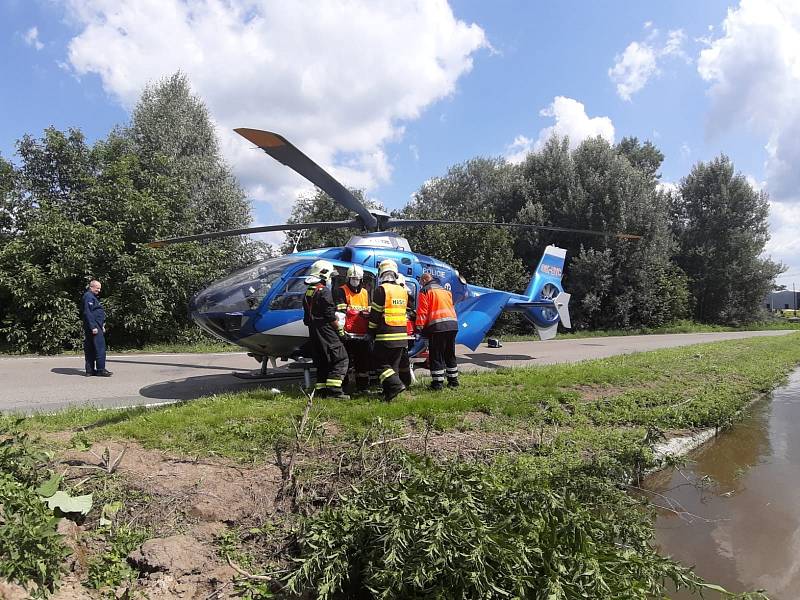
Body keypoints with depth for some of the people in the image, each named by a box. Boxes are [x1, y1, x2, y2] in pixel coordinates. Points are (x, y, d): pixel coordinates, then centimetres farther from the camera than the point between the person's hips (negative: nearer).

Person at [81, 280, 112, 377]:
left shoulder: (93, 297, 23)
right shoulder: (88, 297, -10)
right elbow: (88, 313, -19)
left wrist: (102, 326, 25)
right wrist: (93, 327, -22)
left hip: (95, 326, 11)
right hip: (94, 327, -11)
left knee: (90, 350, 11)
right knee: (100, 348, -10)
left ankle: (90, 370, 14)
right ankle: (101, 370, -8)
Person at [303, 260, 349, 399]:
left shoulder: (308, 292, 15)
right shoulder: (324, 291, -12)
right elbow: (330, 316, -15)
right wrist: (340, 330, -8)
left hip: (313, 332, 9)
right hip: (326, 330, -9)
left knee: (322, 361, 14)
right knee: (341, 359, -7)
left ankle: (321, 390, 14)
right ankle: (334, 391, -13)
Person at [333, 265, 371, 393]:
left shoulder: (365, 292, 17)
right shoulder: (341, 291, -3)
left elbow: (370, 311, 22)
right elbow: (340, 312, -12)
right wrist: (340, 330, -20)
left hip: (363, 334, 6)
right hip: (349, 334, -6)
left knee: (363, 361, 12)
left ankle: (363, 386, 22)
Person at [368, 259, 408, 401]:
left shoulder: (381, 289, -9)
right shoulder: (403, 291, 11)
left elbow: (375, 314, -7)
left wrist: (372, 331, 6)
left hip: (386, 336, -6)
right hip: (402, 335, 7)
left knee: (381, 363, 2)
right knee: (394, 364, 12)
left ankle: (396, 384, -12)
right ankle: (389, 392, 13)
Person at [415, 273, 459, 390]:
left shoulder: (425, 291, 1)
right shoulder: (446, 290, 23)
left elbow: (422, 311, -6)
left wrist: (419, 327, -5)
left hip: (437, 327, -7)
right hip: (453, 325, 7)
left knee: (436, 356, -2)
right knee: (450, 355, 16)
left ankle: (437, 383, -2)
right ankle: (453, 380, 20)